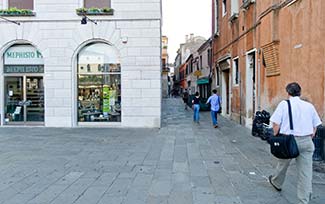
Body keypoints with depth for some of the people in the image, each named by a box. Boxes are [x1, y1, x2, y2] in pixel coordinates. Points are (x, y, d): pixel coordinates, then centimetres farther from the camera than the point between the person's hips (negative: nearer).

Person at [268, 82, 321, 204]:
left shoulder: (284, 104, -4)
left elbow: (276, 124, -10)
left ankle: (276, 183, 46)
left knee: (283, 164, 21)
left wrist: (275, 138, 4)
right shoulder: (309, 106, 7)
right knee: (306, 172, 6)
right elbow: (315, 126, 11)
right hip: (306, 141, 3)